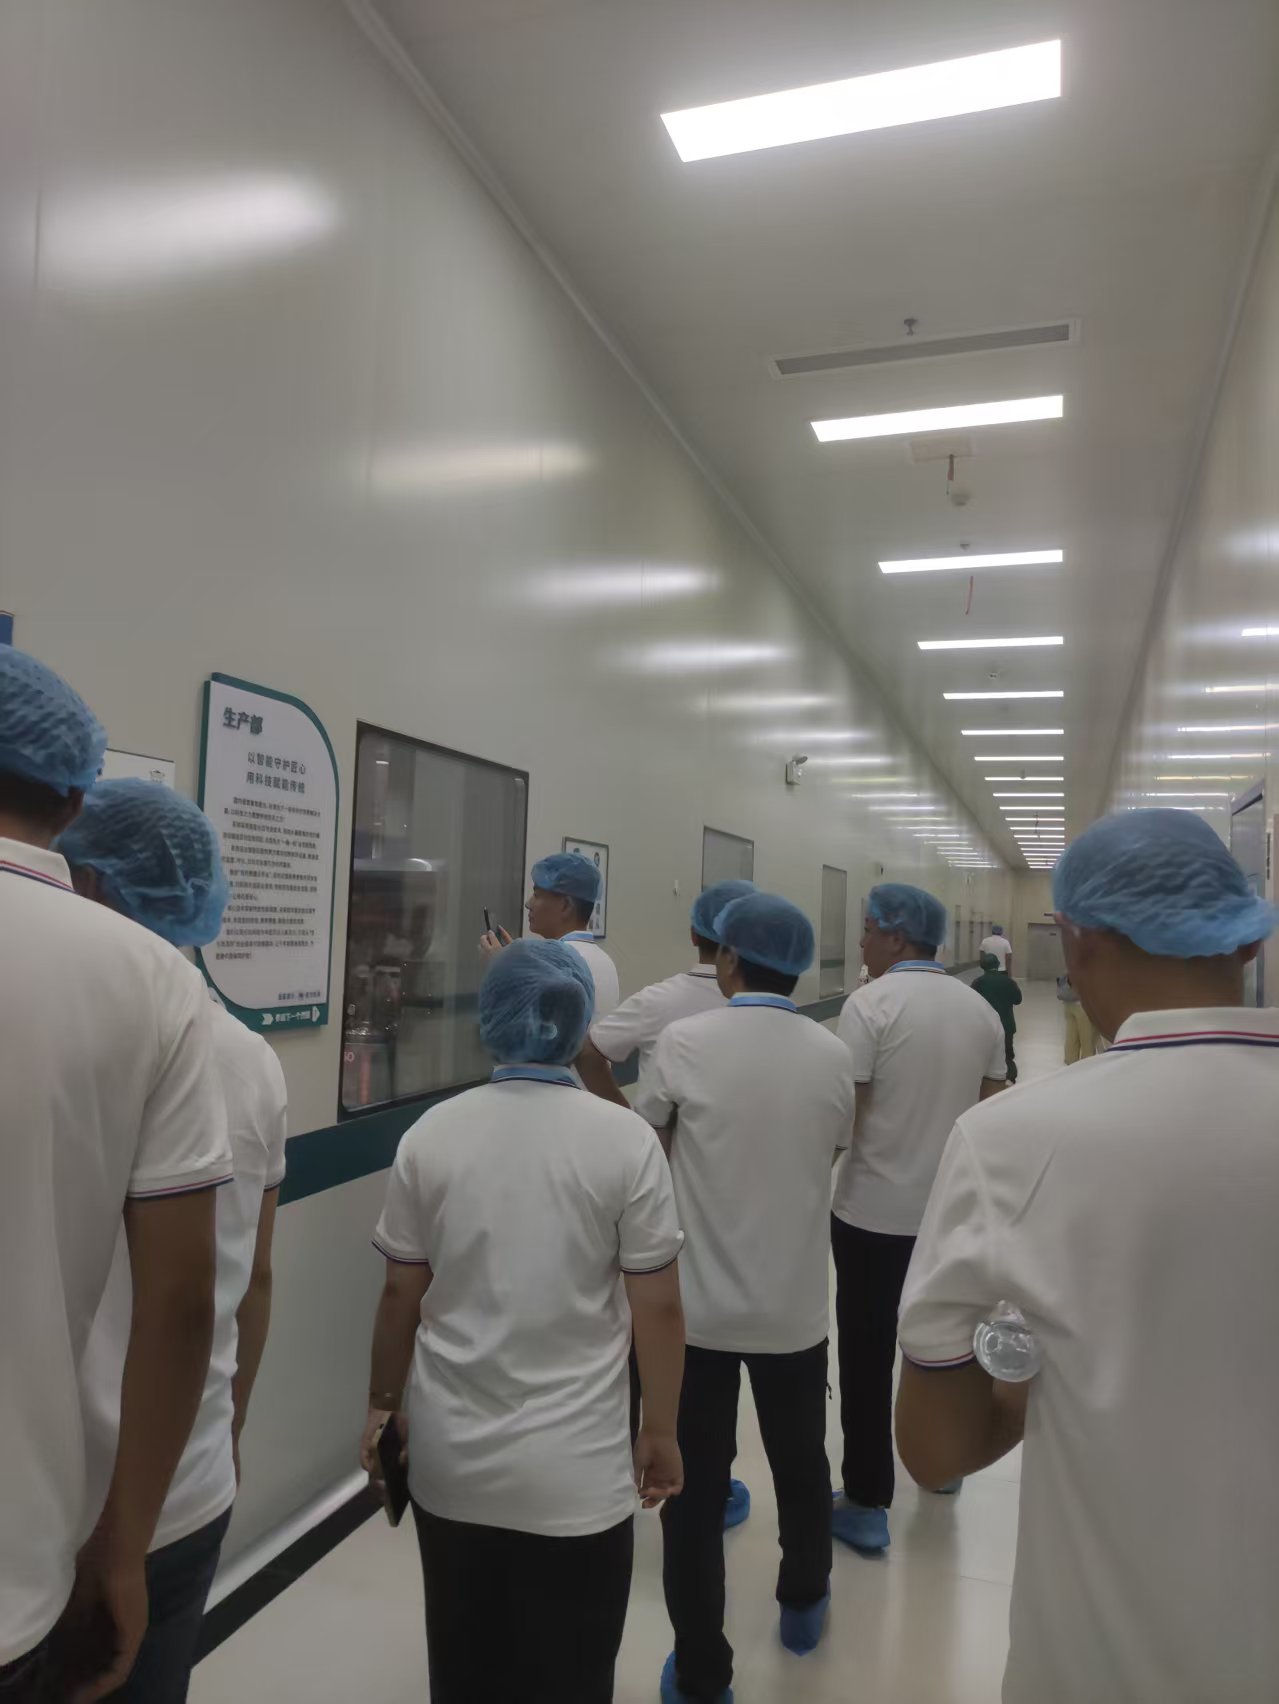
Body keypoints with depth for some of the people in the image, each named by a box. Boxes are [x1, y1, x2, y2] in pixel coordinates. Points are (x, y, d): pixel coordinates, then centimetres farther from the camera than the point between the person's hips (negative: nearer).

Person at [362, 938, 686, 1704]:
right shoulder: (626, 1139, -13)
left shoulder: (431, 1135, -7)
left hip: (450, 1461, 3)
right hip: (574, 1472, -2)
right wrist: (662, 1432, 5)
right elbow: (658, 1306, -9)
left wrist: (382, 1405, 15)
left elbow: (401, 1297, 0)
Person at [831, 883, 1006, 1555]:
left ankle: (868, 1503, 15)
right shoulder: (980, 1009, 1)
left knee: (868, 1353, 7)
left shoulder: (869, 1004, -17)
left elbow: (845, 1118, -19)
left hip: (874, 1209, -5)